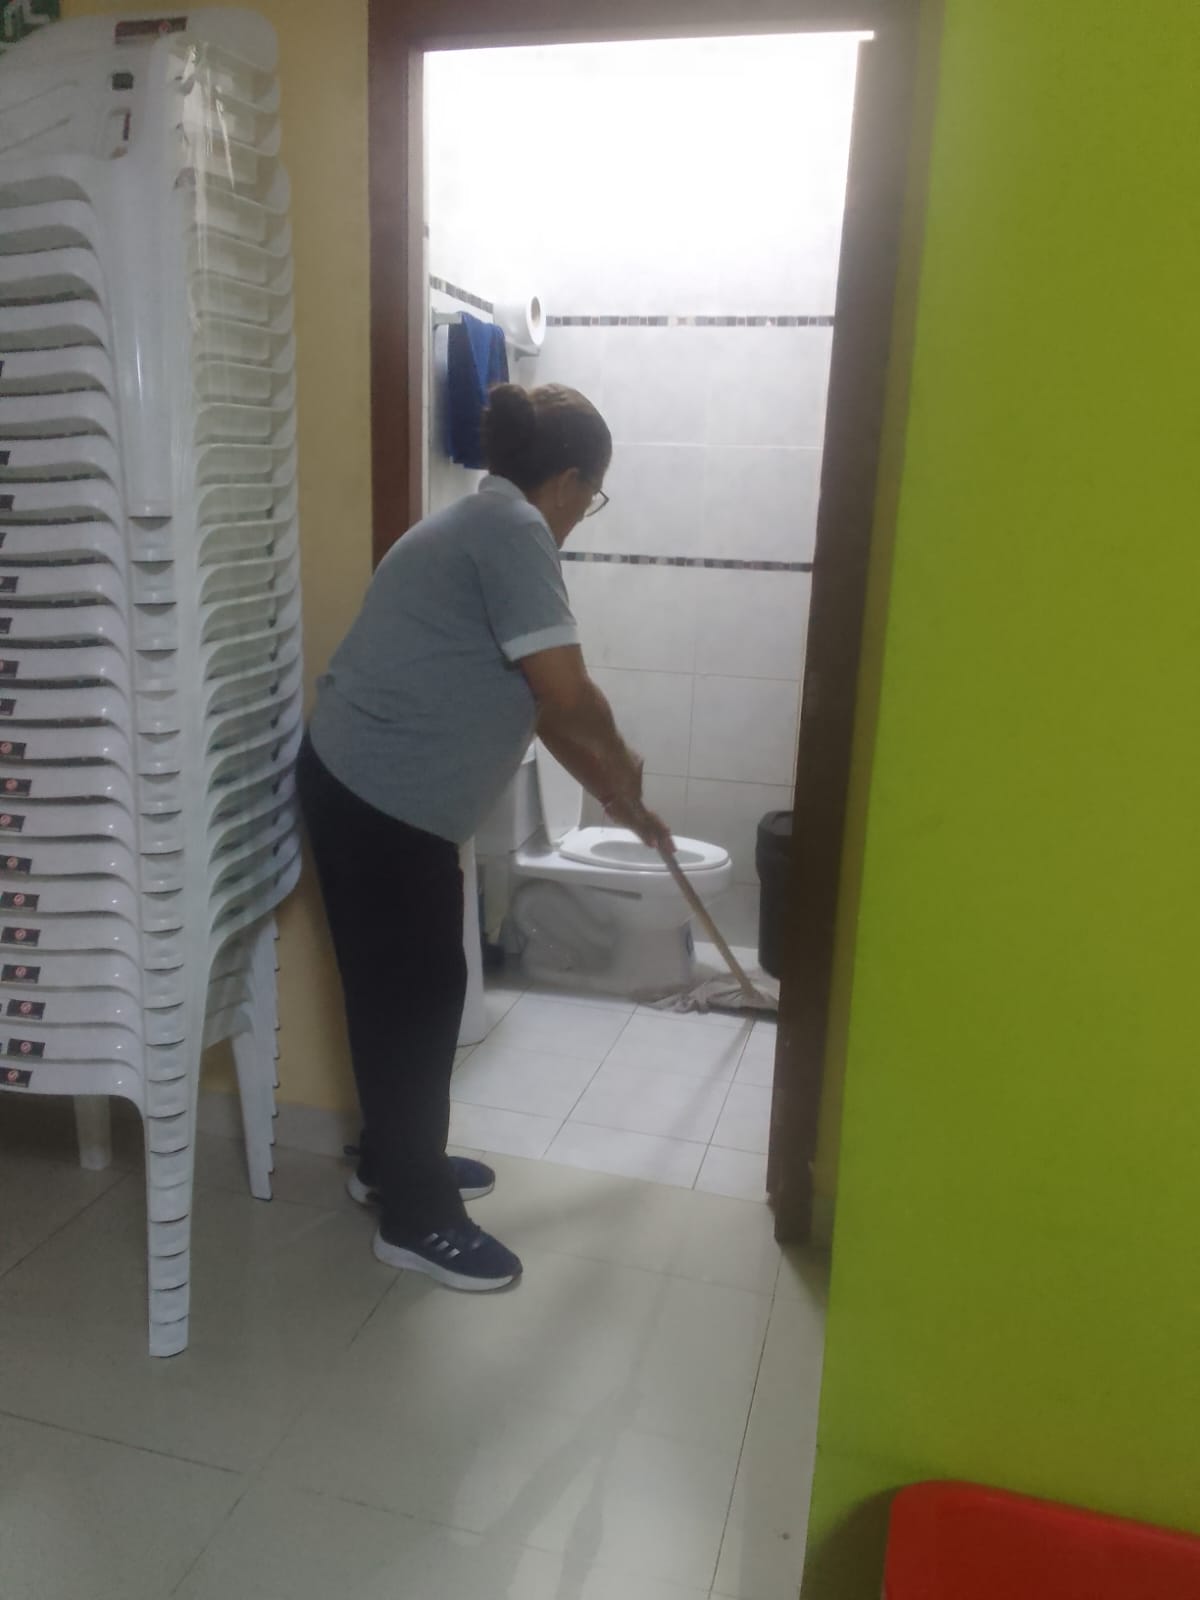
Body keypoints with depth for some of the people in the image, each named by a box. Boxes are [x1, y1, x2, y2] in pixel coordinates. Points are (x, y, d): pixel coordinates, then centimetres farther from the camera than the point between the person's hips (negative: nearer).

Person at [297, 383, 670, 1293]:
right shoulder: (512, 528, -14)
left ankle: (395, 1162, 37)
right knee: (415, 994, 1)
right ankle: (416, 1218, 16)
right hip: (382, 800, -10)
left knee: (408, 986, 20)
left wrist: (616, 799, 28)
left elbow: (533, 706, 23)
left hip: (379, 793, 10)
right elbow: (567, 694, -20)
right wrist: (623, 763, 1)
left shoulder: (488, 529, 18)